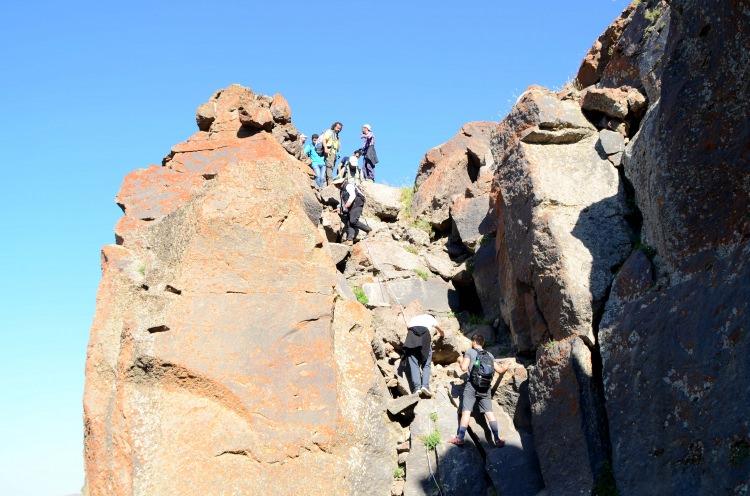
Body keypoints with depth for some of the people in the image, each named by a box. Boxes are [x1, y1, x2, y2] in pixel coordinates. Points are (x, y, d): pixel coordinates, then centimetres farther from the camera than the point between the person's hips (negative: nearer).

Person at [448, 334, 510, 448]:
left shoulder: (470, 352, 2)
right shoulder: (489, 355, 14)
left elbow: (464, 368, -7)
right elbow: (499, 370, 18)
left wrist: (460, 360, 15)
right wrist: (505, 368, 41)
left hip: (471, 386, -3)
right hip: (486, 387, 4)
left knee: (466, 412, -4)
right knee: (489, 412, 4)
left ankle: (460, 438, -9)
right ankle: (497, 439, -1)